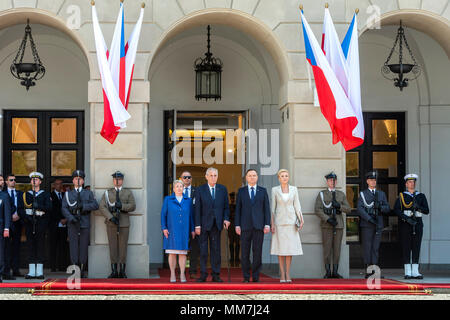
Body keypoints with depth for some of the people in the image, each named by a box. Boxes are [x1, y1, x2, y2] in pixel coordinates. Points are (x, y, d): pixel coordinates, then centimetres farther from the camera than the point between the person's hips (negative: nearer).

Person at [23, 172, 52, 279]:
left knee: (40, 245, -4)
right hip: (29, 222, 2)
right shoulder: (25, 194, 14)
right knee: (31, 246, -1)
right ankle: (31, 271, 1)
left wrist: (39, 206, -19)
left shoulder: (46, 194, 9)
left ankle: (39, 271, -2)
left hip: (41, 221, -2)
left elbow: (49, 207, -4)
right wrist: (26, 216, -8)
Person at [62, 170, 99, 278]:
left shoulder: (88, 193, 12)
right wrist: (71, 217, -17)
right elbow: (64, 208, 1)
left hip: (84, 224, 0)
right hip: (72, 225, 0)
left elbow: (95, 205, -2)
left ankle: (82, 271, 6)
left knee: (83, 247, 0)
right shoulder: (68, 194, 13)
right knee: (73, 247, -5)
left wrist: (83, 206, -16)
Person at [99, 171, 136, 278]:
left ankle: (122, 271, 3)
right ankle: (114, 271, 3)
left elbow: (133, 206, -1)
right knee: (113, 247, 0)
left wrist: (122, 206, -17)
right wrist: (110, 217, -15)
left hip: (124, 223, 0)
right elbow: (102, 207, -1)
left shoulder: (128, 192, 10)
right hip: (111, 224, 0)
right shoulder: (107, 193, 10)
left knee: (123, 247, -1)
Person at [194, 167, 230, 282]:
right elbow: (197, 209, -2)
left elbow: (226, 206, 11)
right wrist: (197, 225, -8)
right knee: (203, 250, 0)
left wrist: (226, 219, -5)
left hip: (216, 224, 2)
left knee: (216, 249, 4)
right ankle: (203, 274, 5)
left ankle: (216, 275, 7)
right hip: (204, 224, -2)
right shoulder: (200, 190, 1)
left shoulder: (223, 189, 8)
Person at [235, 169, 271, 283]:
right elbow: (238, 209, 7)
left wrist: (267, 224, -3)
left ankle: (256, 276, 6)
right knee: (244, 253, -1)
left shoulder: (263, 191, 9)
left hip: (259, 225, 0)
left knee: (257, 252, -1)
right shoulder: (241, 191, 9)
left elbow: (266, 208, 6)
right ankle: (246, 277, 6)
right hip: (245, 226, 0)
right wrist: (237, 225, -1)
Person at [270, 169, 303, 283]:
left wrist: (301, 219, -6)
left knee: (290, 248, -1)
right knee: (280, 248, -1)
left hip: (291, 221, 1)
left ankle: (288, 274, 7)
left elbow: (297, 206, 5)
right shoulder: (275, 190, 2)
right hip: (279, 222, -1)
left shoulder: (294, 189, 6)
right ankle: (282, 275, 4)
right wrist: (272, 224, -4)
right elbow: (273, 207, 2)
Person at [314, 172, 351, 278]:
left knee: (337, 249, 3)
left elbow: (348, 209, 7)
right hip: (326, 226, -2)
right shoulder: (321, 194, 4)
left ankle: (335, 272, 8)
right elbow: (317, 210, -6)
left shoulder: (341, 194, 12)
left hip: (339, 225, 3)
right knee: (327, 249, -3)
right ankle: (328, 272, 2)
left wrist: (339, 206, -12)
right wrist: (328, 219, -17)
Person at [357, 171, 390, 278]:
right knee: (367, 248, -5)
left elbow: (388, 208, 9)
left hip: (378, 225, 3)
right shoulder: (362, 194, 5)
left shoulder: (381, 194, 16)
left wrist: (380, 207, -13)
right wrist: (369, 218, -19)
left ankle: (374, 271, 5)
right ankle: (368, 271, -4)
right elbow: (360, 209, -7)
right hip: (366, 225, -3)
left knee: (376, 248, 3)